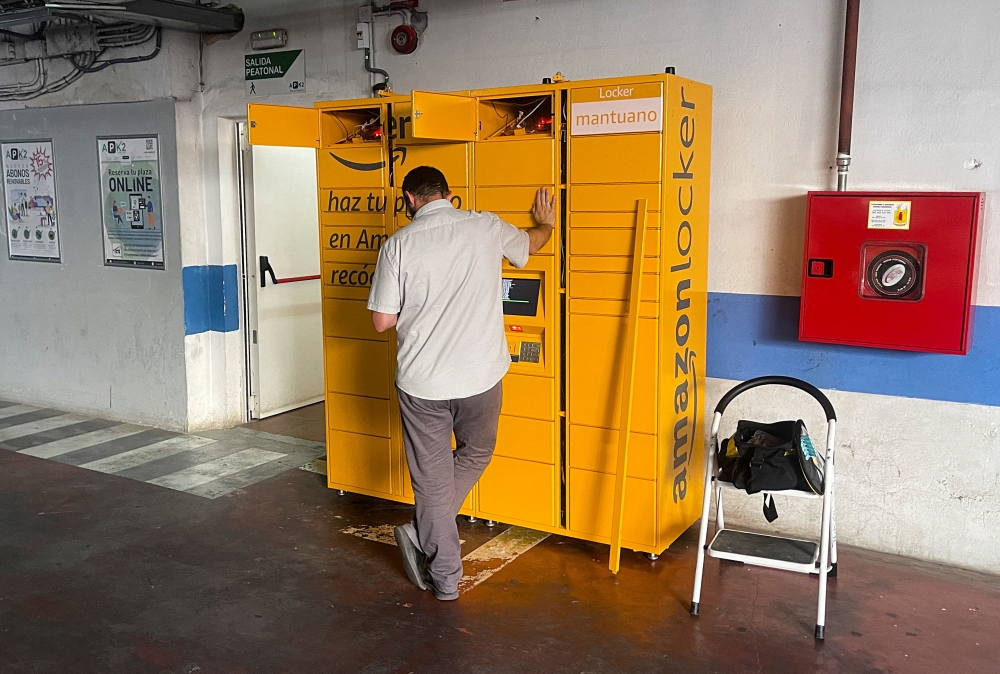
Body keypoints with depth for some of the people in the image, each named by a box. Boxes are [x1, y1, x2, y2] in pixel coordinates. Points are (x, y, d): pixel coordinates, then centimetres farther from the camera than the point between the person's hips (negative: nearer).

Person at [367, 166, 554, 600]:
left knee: (432, 477, 12)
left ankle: (445, 577, 21)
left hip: (421, 381, -1)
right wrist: (546, 223, 45)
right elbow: (530, 244, 22)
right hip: (480, 376, 1)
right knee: (475, 454, 26)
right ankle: (423, 535, 19)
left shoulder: (399, 244, -6)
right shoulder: (487, 227, 0)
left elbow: (382, 321, -5)